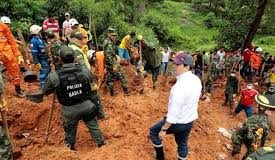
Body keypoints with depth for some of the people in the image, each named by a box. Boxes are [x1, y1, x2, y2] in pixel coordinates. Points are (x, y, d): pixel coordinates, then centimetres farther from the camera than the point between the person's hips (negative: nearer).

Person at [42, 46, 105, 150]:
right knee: (93, 125, 21)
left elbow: (45, 91, -2)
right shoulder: (84, 70, -13)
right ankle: (100, 143, 38)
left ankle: (70, 147, 46)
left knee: (70, 129, 23)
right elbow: (91, 80, 8)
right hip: (86, 105, 1)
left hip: (70, 109, -1)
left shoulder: (54, 76, -18)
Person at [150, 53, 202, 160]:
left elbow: (174, 112, -29)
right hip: (190, 120, 8)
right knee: (183, 144, 26)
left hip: (178, 122, -7)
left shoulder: (180, 85, -32)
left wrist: (164, 129, -20)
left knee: (154, 131, 15)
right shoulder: (197, 80, -4)